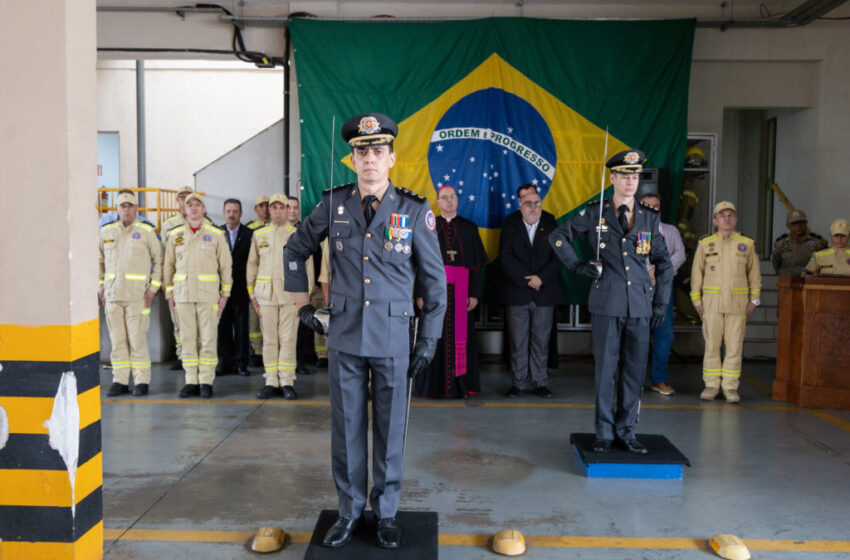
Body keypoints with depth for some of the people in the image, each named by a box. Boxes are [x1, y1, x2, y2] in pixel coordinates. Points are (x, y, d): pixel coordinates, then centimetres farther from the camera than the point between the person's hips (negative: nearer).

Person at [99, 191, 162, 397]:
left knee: (137, 339, -4)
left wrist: (153, 287, -4)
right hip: (112, 294, 4)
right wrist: (100, 286, 11)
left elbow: (159, 260, 3)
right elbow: (99, 261, 21)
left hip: (137, 294, -4)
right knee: (117, 339, 6)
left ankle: (141, 382, 4)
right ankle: (119, 381, 14)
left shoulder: (146, 231, 1)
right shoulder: (106, 232, 12)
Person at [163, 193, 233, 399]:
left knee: (207, 339, -2)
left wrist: (224, 294, 1)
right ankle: (191, 382, 12)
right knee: (187, 339, 5)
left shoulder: (216, 235, 4)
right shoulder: (175, 235, 10)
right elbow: (168, 266, 14)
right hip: (183, 294, 2)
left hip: (208, 294, -2)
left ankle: (206, 382, 5)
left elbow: (226, 266, 5)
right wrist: (169, 293, 8)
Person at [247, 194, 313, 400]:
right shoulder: (259, 234, 12)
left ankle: (287, 383, 2)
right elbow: (252, 265, 14)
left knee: (288, 339, -3)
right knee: (269, 339, 3)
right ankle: (271, 382, 9)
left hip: (290, 293, -2)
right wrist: (252, 294, 8)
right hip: (265, 294, 2)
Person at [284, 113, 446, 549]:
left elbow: (435, 280, 1)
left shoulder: (415, 211, -6)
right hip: (344, 335, 2)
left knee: (389, 428, 8)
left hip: (392, 336, -1)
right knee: (346, 427, 10)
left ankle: (386, 512, 27)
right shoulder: (333, 204, 0)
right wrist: (302, 303, 11)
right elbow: (295, 250, 15)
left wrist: (429, 339, 0)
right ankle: (349, 510, 28)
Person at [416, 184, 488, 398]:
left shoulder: (469, 228, 8)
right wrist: (420, 293, -5)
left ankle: (461, 384, 9)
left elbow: (477, 265, 6)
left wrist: (474, 294, -3)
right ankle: (433, 385, 8)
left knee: (461, 336, 0)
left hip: (460, 290, 1)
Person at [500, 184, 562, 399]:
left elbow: (558, 257, -1)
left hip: (545, 292, 1)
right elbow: (505, 257, -5)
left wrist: (541, 278, -14)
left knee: (541, 339, 5)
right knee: (517, 340, 3)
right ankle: (518, 383, 13)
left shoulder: (550, 223, 4)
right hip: (516, 293, 0)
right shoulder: (510, 223, 3)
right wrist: (527, 279, -12)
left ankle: (540, 383, 14)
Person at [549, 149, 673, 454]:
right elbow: (558, 237, 10)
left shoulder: (650, 217, 10)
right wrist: (578, 265, 0)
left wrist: (661, 302, 9)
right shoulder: (595, 213, 2)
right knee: (606, 368, 2)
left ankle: (626, 430, 20)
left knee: (635, 369, 6)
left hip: (640, 304, 3)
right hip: (607, 304, -2)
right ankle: (604, 432, 14)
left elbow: (664, 263, 15)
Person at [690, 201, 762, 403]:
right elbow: (697, 273, 7)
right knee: (712, 344, 1)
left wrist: (754, 300, 4)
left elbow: (754, 273, 10)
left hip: (738, 302, 0)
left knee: (734, 345, 0)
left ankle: (730, 387, 7)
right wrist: (696, 299, 2)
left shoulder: (747, 244, 7)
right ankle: (711, 386, 9)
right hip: (712, 301, 0)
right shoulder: (705, 243, 6)